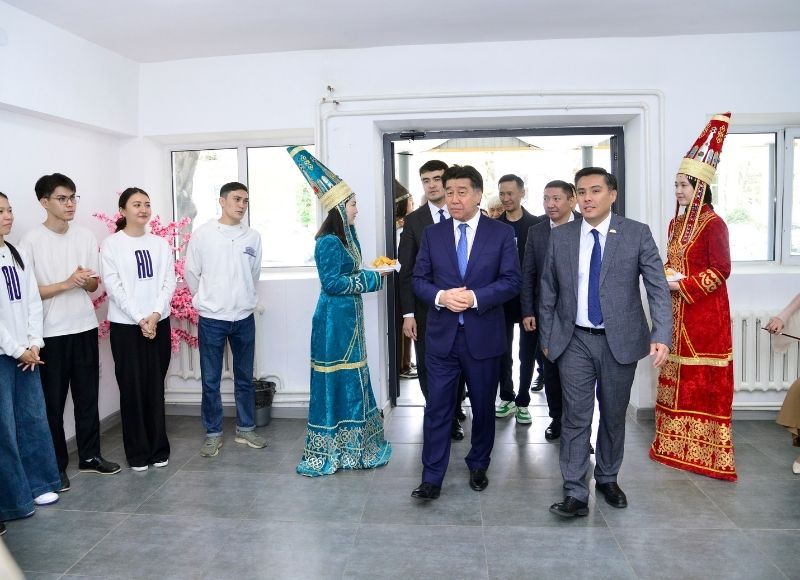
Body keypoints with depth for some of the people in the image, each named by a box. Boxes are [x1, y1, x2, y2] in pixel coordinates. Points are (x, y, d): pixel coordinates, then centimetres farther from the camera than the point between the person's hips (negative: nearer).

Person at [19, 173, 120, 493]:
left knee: (87, 396, 12)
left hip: (85, 327, 4)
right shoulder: (31, 241, -8)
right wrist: (66, 283, -21)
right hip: (51, 332, -4)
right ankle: (56, 465, 18)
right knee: (53, 402, 5)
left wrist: (85, 279, -13)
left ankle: (89, 456, 26)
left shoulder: (85, 236, 5)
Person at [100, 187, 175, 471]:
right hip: (125, 325, -3)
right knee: (132, 388, 3)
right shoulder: (111, 244, -3)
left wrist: (155, 314, -12)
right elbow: (113, 286, -8)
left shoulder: (160, 244, 7)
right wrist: (139, 319, -14)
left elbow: (169, 282, 2)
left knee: (155, 387, 8)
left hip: (159, 323, 3)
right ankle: (137, 452, 15)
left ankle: (159, 448, 19)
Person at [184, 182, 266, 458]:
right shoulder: (203, 234, -5)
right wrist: (207, 301, 9)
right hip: (211, 319, -2)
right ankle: (213, 434, 18)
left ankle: (245, 429, 26)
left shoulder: (253, 237, 2)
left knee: (245, 378, 12)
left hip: (244, 318, 3)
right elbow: (191, 273, 2)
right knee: (211, 381, 5)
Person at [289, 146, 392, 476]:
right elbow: (332, 283, -19)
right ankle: (330, 450, 11)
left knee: (351, 379, 14)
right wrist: (372, 278, -14)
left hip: (347, 319, 9)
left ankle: (348, 444, 25)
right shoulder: (329, 242, -15)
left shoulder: (345, 238, 11)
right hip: (335, 320, -9)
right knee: (337, 380, -1)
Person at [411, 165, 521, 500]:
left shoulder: (501, 233, 0)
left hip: (483, 335, -1)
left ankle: (478, 466, 33)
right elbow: (419, 279, 5)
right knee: (437, 407, 2)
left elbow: (511, 281, -5)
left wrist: (475, 297, -19)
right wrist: (440, 296, -15)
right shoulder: (432, 234, 6)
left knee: (483, 406, 13)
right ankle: (432, 479, 11)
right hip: (442, 334, 1)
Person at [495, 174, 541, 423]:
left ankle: (522, 403, 19)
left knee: (527, 353, 7)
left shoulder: (536, 224, -4)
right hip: (501, 299, 2)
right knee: (503, 352, 10)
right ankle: (507, 399, 25)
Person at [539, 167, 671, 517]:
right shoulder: (560, 237, 2)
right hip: (575, 341, 0)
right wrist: (546, 338, 7)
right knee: (576, 417, -1)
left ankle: (607, 479, 34)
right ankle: (575, 495, 7)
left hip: (620, 341, 0)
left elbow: (658, 288, -7)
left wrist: (661, 336, -18)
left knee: (614, 416, 14)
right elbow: (548, 292, 7)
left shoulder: (637, 234, -3)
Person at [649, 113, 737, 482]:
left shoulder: (713, 224, -11)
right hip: (677, 311, 8)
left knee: (704, 381, -2)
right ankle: (676, 443, 22)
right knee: (677, 377, 12)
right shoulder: (676, 223, 13)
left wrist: (683, 286, -16)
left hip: (705, 312, -8)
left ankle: (705, 450, 8)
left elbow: (720, 270, -15)